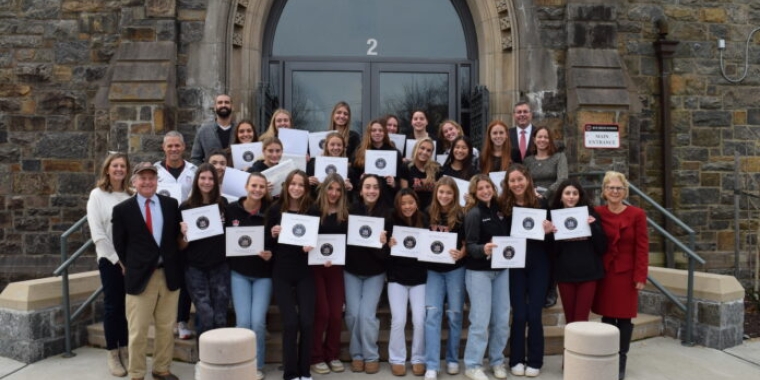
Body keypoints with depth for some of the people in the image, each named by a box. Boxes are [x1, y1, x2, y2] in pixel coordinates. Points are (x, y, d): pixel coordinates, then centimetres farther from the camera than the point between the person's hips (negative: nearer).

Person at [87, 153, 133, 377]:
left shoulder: (132, 195, 5)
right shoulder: (97, 195, -2)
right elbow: (97, 233, -6)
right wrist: (116, 258, -10)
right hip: (109, 259, -2)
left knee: (127, 305, 8)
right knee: (112, 305, 4)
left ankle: (124, 350, 19)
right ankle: (113, 354, 14)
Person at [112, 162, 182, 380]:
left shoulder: (171, 204, 4)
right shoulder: (122, 209, -2)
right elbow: (119, 244, 4)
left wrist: (172, 263, 5)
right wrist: (132, 267, 4)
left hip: (169, 274, 3)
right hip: (140, 276, -2)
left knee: (166, 327, 12)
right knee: (138, 330, 5)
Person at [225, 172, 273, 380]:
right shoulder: (231, 209, -3)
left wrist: (270, 255, -18)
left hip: (263, 273, 0)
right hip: (239, 272, 0)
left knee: (258, 321, -6)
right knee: (243, 321, -4)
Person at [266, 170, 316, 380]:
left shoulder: (312, 210, 0)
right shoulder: (275, 210, 0)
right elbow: (267, 242, 5)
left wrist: (311, 247, -14)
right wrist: (273, 234, -16)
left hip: (305, 273, 1)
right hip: (281, 273, -1)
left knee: (307, 321, -2)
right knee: (290, 322, -5)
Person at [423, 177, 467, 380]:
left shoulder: (461, 216, -5)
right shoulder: (429, 214, 1)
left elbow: (467, 244, -3)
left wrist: (460, 254, -22)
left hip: (455, 269, -1)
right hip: (433, 269, 1)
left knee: (454, 314, 7)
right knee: (432, 313, -5)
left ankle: (452, 359, 23)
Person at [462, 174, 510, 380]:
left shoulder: (499, 209, 6)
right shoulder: (473, 213, -11)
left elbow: (506, 237, 14)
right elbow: (470, 246, -17)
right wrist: (483, 249, -35)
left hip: (501, 270, 6)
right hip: (479, 272, -6)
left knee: (502, 319, 10)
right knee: (481, 320, -4)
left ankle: (497, 361, 25)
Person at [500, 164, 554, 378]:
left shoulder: (541, 203, -1)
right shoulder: (503, 206, -4)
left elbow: (551, 233, 5)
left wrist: (548, 230, -16)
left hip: (538, 264, 1)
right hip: (514, 265, 0)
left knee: (534, 314, 4)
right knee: (519, 314, 4)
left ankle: (535, 361, 18)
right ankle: (516, 360, 18)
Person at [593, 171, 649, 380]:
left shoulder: (637, 214, -5)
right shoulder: (597, 213, -1)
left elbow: (642, 247, -5)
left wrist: (640, 276, -9)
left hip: (626, 273, -1)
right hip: (604, 272, 1)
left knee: (624, 318, 5)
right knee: (607, 316, 7)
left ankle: (621, 362, 17)